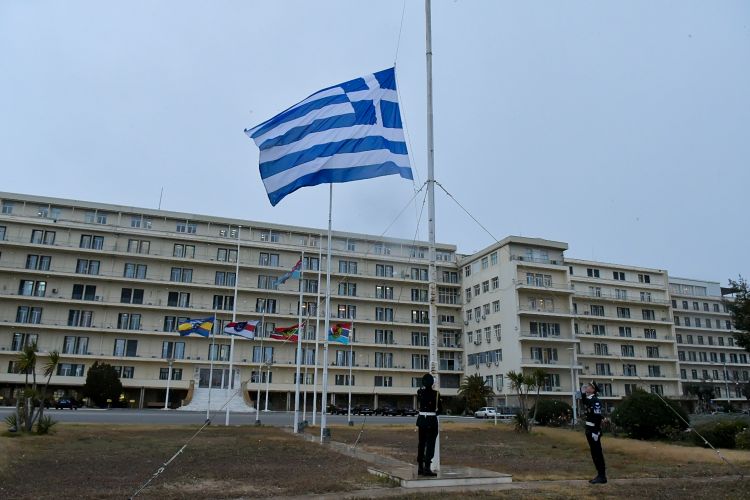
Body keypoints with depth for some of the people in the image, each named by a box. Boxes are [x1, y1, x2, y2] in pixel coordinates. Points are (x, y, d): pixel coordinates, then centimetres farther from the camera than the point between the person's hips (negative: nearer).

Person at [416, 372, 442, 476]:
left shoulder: (419, 392, -1)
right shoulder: (435, 393, -13)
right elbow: (440, 409, -5)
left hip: (421, 420, 5)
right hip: (432, 421, -5)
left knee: (421, 444, 14)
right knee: (430, 444, 0)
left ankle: (420, 468, 20)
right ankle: (427, 468, -5)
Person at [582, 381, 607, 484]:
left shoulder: (595, 401, -17)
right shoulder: (589, 399, 10)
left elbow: (597, 417, -23)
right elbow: (585, 404, 35)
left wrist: (595, 432, -26)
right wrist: (583, 393, 20)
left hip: (594, 431, -9)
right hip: (589, 430, 9)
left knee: (597, 453, -3)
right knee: (594, 453, 13)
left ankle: (602, 476, 3)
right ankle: (600, 474, 20)